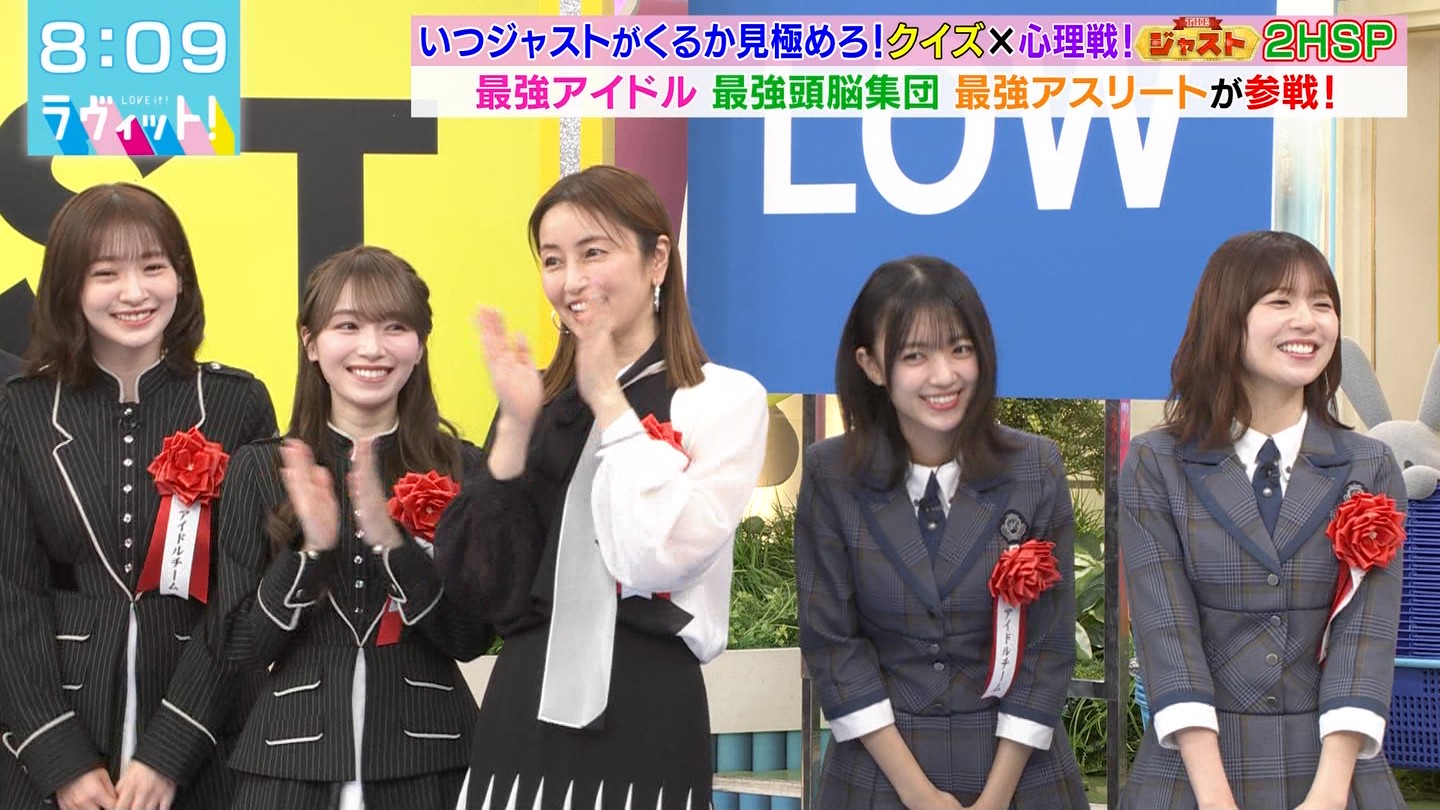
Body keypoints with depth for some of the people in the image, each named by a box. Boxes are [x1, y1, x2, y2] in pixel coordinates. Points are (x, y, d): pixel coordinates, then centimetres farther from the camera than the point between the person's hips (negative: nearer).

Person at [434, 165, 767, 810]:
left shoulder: (725, 399, -2)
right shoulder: (537, 400, 10)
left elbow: (662, 556, -18)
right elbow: (481, 589, 1)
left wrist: (609, 403, -9)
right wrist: (515, 427, -7)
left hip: (646, 713, -4)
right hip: (523, 708, 4)